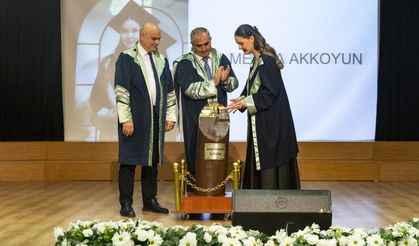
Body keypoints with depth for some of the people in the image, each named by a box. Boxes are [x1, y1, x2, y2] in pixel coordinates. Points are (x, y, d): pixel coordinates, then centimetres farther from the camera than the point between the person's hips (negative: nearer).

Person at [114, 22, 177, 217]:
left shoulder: (161, 60, 12)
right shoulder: (127, 58, -5)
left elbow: (169, 91, 14)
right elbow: (121, 91, -10)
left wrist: (170, 116, 8)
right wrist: (125, 119, -16)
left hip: (156, 118, 5)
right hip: (134, 118, -5)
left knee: (152, 160, 10)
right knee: (129, 160, 0)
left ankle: (149, 201, 19)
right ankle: (126, 204, 6)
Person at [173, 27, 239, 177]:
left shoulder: (221, 59, 7)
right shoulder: (184, 63, -4)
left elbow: (234, 83, 5)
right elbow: (190, 90, -15)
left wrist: (226, 80, -17)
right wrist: (213, 82, -19)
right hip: (195, 120, -3)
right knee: (196, 160, 3)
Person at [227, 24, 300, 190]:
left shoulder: (267, 60, -16)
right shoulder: (257, 61, 12)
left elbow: (270, 91, -20)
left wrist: (246, 102, -19)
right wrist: (242, 99, 2)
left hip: (271, 119, -9)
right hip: (260, 120, 9)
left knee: (270, 159, -6)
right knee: (259, 159, 11)